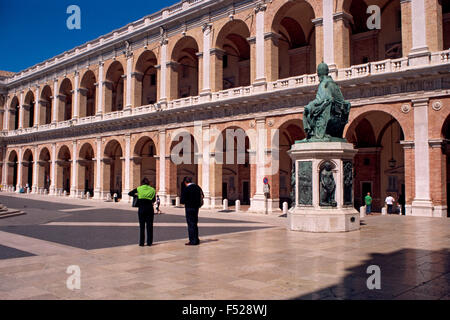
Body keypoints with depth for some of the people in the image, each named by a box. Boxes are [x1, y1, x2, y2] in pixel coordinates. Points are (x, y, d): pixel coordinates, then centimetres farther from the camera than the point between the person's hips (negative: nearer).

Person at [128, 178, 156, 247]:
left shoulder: (139, 189, 4)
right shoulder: (152, 190, 5)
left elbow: (130, 193, 8)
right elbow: (153, 200, 1)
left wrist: (136, 194, 21)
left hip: (141, 208, 0)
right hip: (150, 208, 0)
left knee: (142, 226, 6)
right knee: (149, 226, 7)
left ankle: (141, 242, 6)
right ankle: (149, 242, 8)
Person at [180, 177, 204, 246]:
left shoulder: (186, 189, -15)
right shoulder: (197, 187, 7)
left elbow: (182, 201, -17)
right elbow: (202, 197, 15)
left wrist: (181, 201, 5)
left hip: (189, 208, -7)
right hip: (196, 208, 7)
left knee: (191, 224, 0)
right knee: (195, 224, 17)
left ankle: (193, 241, 3)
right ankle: (196, 240, 25)